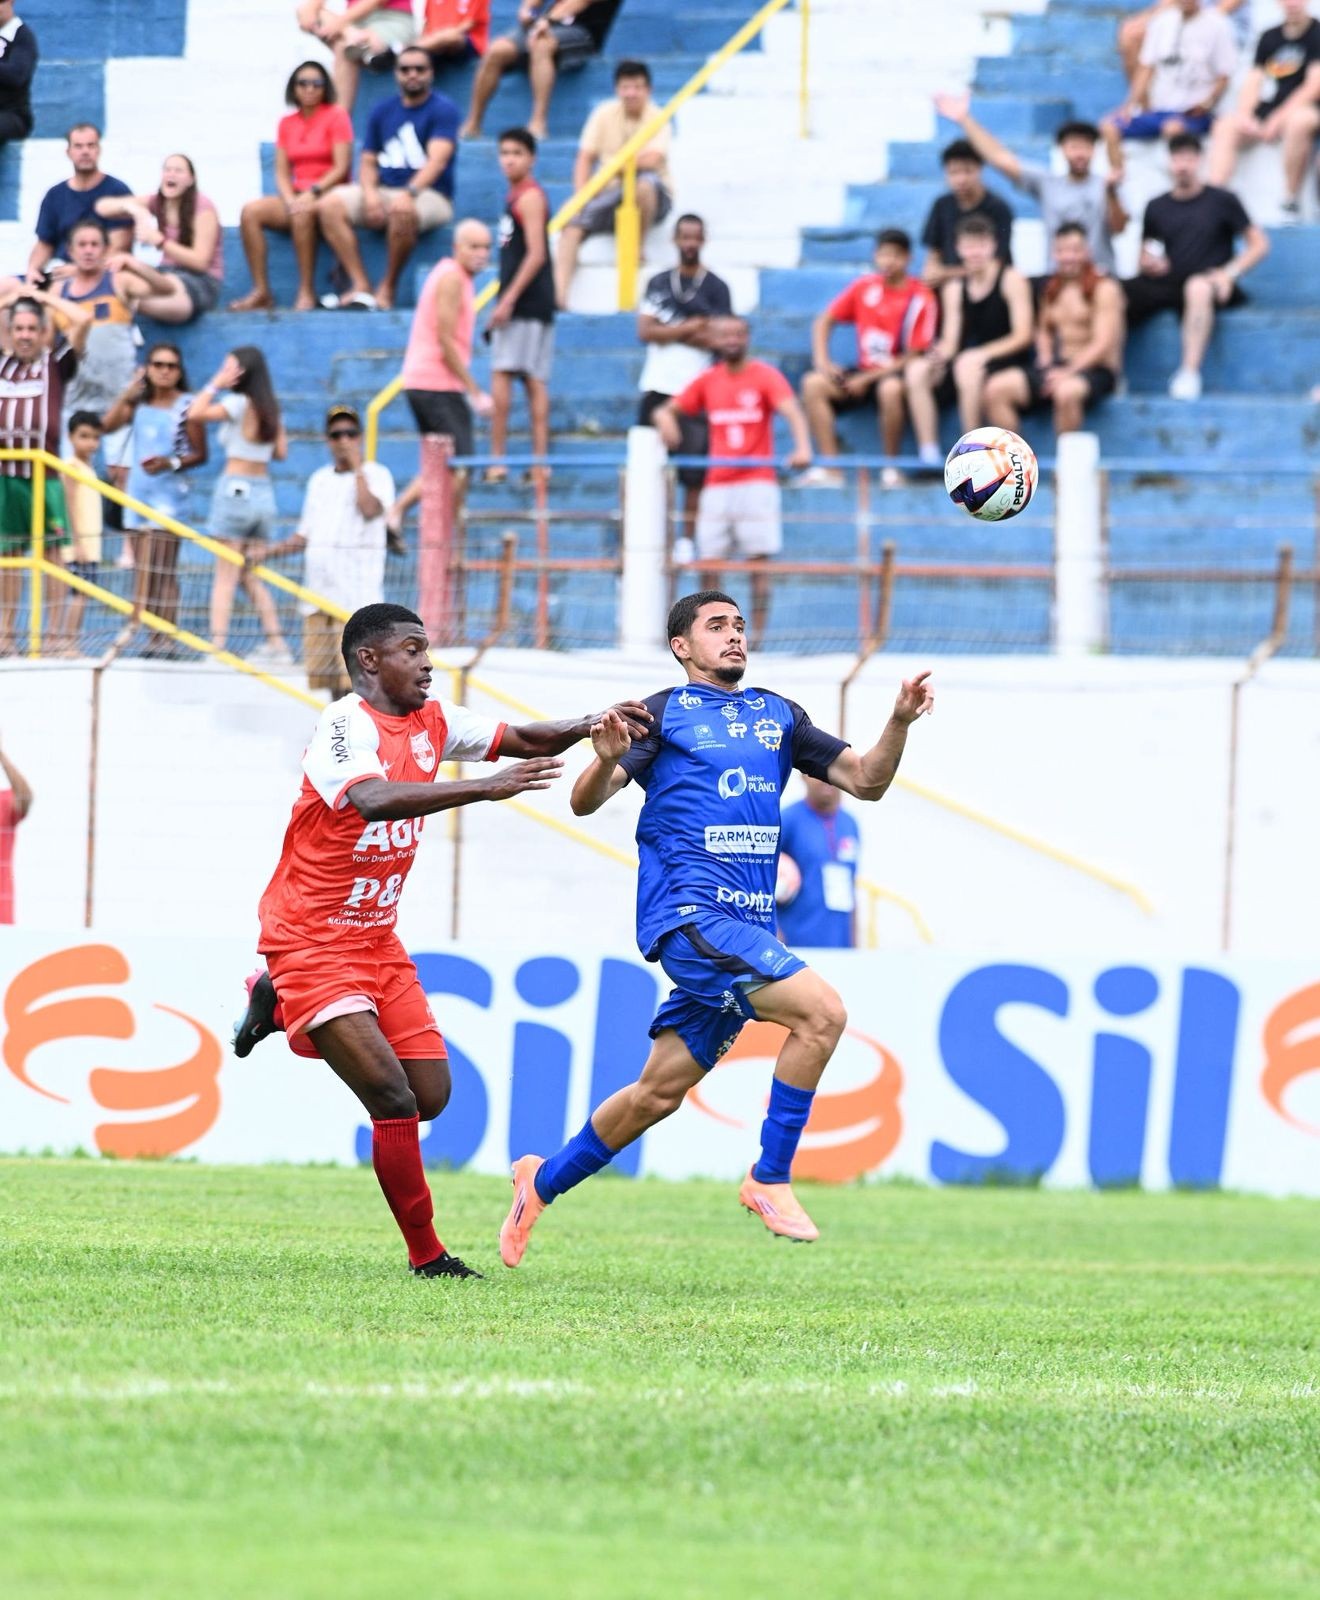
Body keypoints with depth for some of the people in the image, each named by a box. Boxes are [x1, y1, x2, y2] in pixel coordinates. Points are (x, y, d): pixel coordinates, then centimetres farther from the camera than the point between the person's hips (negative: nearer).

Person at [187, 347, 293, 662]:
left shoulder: (239, 403, -9)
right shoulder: (270, 409, 10)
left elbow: (195, 413, -18)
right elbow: (280, 452, 14)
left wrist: (215, 385, -8)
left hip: (236, 487, -7)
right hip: (263, 491, 7)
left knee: (226, 576, -8)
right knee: (251, 577, 14)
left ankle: (217, 646, -13)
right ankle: (277, 645, 10)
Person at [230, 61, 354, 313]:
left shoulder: (336, 116, 0)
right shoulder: (287, 123, 14)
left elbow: (342, 168, -8)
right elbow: (281, 172, 9)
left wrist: (313, 192, -18)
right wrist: (290, 199, -11)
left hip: (328, 195, -5)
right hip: (297, 196, 5)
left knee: (302, 214, -38)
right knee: (250, 212, -20)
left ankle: (306, 292, -33)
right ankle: (261, 291, -23)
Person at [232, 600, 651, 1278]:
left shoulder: (431, 722, 6)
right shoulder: (346, 726, -20)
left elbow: (522, 740, 10)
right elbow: (374, 799, -39)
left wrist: (591, 725, -10)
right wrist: (487, 787, -44)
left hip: (377, 941, 8)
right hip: (311, 940, -8)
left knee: (431, 1094, 5)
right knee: (394, 1101, -16)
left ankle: (281, 1007, 23)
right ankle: (427, 1258, -4)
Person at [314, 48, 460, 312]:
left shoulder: (444, 110, -4)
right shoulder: (382, 112, 13)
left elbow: (437, 160, -17)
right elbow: (368, 162, 12)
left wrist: (409, 192, -32)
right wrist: (370, 193, -10)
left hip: (429, 195, -6)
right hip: (383, 191, 6)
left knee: (402, 213, -40)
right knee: (329, 205, -18)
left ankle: (388, 287, -21)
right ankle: (360, 286, -24)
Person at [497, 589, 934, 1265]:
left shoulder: (777, 716, 19)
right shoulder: (663, 714, 2)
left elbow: (865, 780, 16)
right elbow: (585, 802, -6)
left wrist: (900, 722, -1)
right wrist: (607, 758, -27)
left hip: (747, 926, 6)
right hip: (688, 911, -6)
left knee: (661, 1091, 8)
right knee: (820, 1010, -23)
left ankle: (543, 1182, 26)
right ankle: (769, 1179, -14)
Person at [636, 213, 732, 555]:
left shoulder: (716, 288, 2)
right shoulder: (658, 283, 12)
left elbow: (715, 338, -9)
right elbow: (645, 331, 1)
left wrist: (666, 332, -5)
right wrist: (690, 328, -7)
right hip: (657, 386, 3)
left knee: (695, 473, -4)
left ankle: (688, 540, 3)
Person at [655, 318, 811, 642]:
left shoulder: (765, 376, -1)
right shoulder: (707, 381, 12)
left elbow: (792, 411, -15)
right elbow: (667, 410, 15)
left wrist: (802, 447, -35)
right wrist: (666, 420, -12)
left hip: (757, 482, -4)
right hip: (716, 486, 4)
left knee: (758, 562, -8)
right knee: (709, 561, -2)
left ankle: (758, 633, -5)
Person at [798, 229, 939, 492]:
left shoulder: (921, 299, -9)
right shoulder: (864, 287, 5)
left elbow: (913, 356, -11)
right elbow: (824, 322, 11)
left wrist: (867, 379, -16)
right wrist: (822, 361, -6)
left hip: (895, 374, -5)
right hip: (864, 373, 5)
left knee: (890, 389, -40)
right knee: (813, 384, -21)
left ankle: (891, 468, -22)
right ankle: (830, 468, -24)